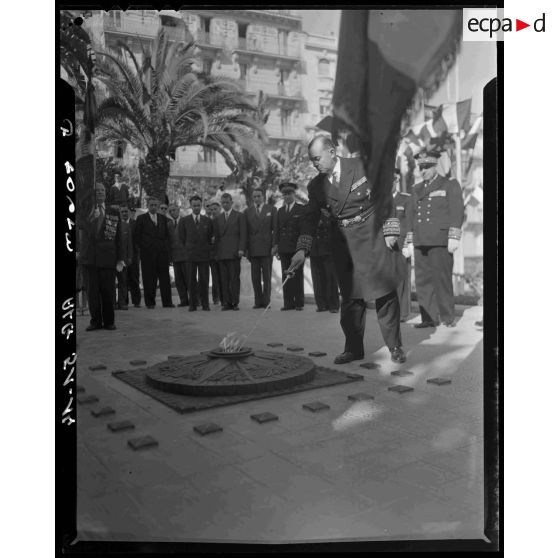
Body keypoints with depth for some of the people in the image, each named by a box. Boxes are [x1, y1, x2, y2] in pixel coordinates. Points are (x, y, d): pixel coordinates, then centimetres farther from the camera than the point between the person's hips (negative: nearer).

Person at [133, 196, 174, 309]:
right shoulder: (141, 219, 5)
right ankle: (150, 302, 6)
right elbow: (137, 236, 4)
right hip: (148, 253, -3)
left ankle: (167, 302, 5)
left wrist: (165, 247, 7)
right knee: (149, 279, -1)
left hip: (162, 253, 3)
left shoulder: (163, 219, 15)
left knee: (165, 278, 1)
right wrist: (144, 248, 0)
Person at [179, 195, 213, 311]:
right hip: (190, 255, 0)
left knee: (204, 280, 1)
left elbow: (211, 237, 15)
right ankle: (193, 304, 6)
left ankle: (205, 304, 7)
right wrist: (188, 248, 9)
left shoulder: (208, 221, 9)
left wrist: (207, 248, 9)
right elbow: (182, 238, 11)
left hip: (204, 254, 0)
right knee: (191, 280, 0)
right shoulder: (184, 221, 6)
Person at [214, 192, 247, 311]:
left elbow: (243, 234, 0)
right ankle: (226, 302, 3)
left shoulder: (239, 216, 7)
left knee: (234, 278, -5)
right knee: (224, 279, 0)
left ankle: (235, 302, -1)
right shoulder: (218, 219, 19)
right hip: (221, 253, 4)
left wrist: (241, 249, -11)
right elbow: (216, 236, 17)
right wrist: (216, 252, 8)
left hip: (234, 252, -3)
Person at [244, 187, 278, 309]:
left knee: (267, 277, 0)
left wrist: (275, 245, -7)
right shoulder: (247, 212, 13)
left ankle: (266, 301, 4)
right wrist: (246, 249, 3)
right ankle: (258, 302, 5)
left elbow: (276, 229, 3)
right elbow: (245, 231, 10)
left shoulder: (272, 209, 8)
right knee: (255, 277, 0)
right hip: (253, 249, 2)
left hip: (267, 248, -2)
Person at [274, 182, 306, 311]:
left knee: (298, 276, -1)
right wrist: (276, 245, 8)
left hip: (297, 247, -4)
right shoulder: (280, 211, 17)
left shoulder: (302, 209, 4)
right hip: (284, 248, 4)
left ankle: (299, 303, 4)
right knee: (286, 276, 0)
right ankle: (288, 303, 2)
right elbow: (277, 229, 16)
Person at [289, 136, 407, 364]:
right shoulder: (316, 186, 3)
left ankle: (395, 347, 15)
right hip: (344, 244, 3)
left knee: (385, 293, 2)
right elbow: (310, 219, 1)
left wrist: (390, 232, -8)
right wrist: (302, 250, -11)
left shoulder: (362, 166, -6)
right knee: (350, 297, 8)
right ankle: (353, 348, 19)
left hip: (373, 236, -3)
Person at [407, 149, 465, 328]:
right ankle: (429, 318, 6)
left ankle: (448, 318, 6)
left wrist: (453, 237, -11)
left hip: (440, 242, -5)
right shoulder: (416, 189, 21)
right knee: (422, 280, 1)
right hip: (421, 243, 5)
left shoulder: (450, 184, 6)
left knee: (442, 279, -4)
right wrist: (410, 241, 16)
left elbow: (457, 211, -2)